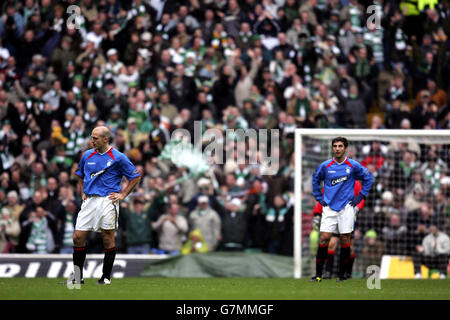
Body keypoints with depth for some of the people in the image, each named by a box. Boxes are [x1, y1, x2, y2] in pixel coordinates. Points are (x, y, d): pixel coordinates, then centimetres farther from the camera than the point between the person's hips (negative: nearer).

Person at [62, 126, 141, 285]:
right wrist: (83, 192, 16)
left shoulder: (117, 157, -2)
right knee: (78, 237, -3)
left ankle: (106, 277, 8)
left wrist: (122, 194, -2)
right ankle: (77, 277, 6)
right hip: (89, 201, 5)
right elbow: (80, 175, 29)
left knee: (108, 239, -1)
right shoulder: (87, 155, 12)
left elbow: (135, 176, 3)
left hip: (107, 200, -4)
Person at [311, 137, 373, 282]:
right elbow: (315, 179, 19)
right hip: (329, 208, 0)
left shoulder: (353, 165, -1)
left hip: (346, 207, 0)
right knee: (324, 238, -8)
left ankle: (342, 274, 8)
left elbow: (368, 178, 11)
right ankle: (318, 274, -4)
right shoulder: (325, 166, 2)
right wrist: (319, 198, 12)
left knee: (345, 239, -1)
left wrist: (360, 196, 6)